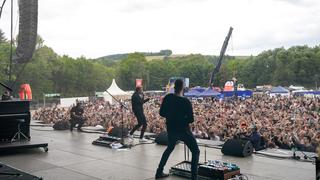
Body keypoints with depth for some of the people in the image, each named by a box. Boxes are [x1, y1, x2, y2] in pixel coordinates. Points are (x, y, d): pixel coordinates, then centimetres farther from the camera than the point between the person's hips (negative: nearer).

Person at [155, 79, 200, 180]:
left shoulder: (168, 98, -5)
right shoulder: (186, 102, -18)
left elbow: (162, 113, 3)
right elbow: (191, 119, -14)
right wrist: (183, 119, 5)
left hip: (171, 130, 5)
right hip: (183, 130, -5)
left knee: (169, 149, 28)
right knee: (196, 151, 8)